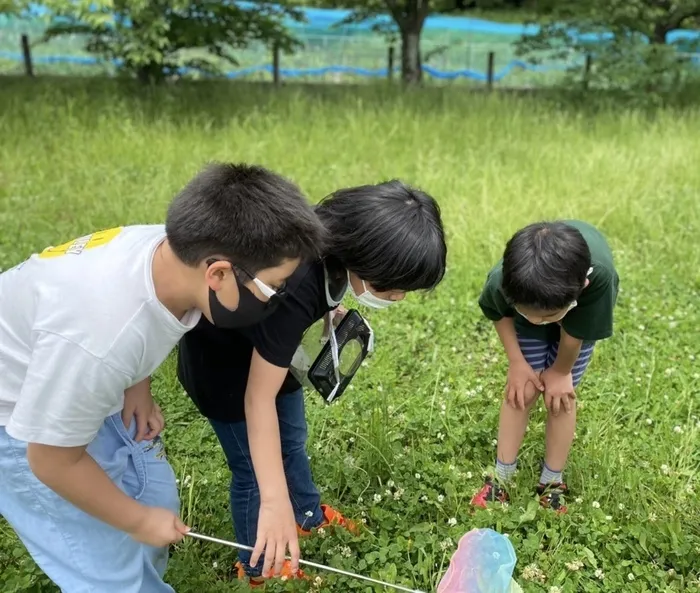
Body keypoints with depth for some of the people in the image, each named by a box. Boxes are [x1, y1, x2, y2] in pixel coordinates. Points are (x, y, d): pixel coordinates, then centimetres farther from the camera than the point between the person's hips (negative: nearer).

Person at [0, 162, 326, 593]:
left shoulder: (179, 248, -21)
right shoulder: (96, 336, -43)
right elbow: (54, 461, -25)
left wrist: (138, 388, -7)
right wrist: (139, 522, -11)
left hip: (88, 379, 7)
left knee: (156, 494, 15)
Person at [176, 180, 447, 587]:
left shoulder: (336, 246, -20)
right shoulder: (297, 286, -43)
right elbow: (259, 398, -39)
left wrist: (330, 309, -5)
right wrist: (274, 502, -40)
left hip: (262, 344, 8)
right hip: (219, 359, -7)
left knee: (291, 440, 24)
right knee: (255, 468, 7)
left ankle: (310, 516, 51)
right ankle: (259, 566, 33)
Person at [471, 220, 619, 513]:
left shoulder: (599, 275, -47)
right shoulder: (502, 280, -42)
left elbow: (576, 331, -25)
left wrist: (561, 371, -9)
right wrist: (517, 363, -10)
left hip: (584, 314, -1)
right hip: (527, 296, 1)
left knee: (560, 394, -3)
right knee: (522, 390, -2)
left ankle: (552, 483, 16)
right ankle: (501, 478, 14)